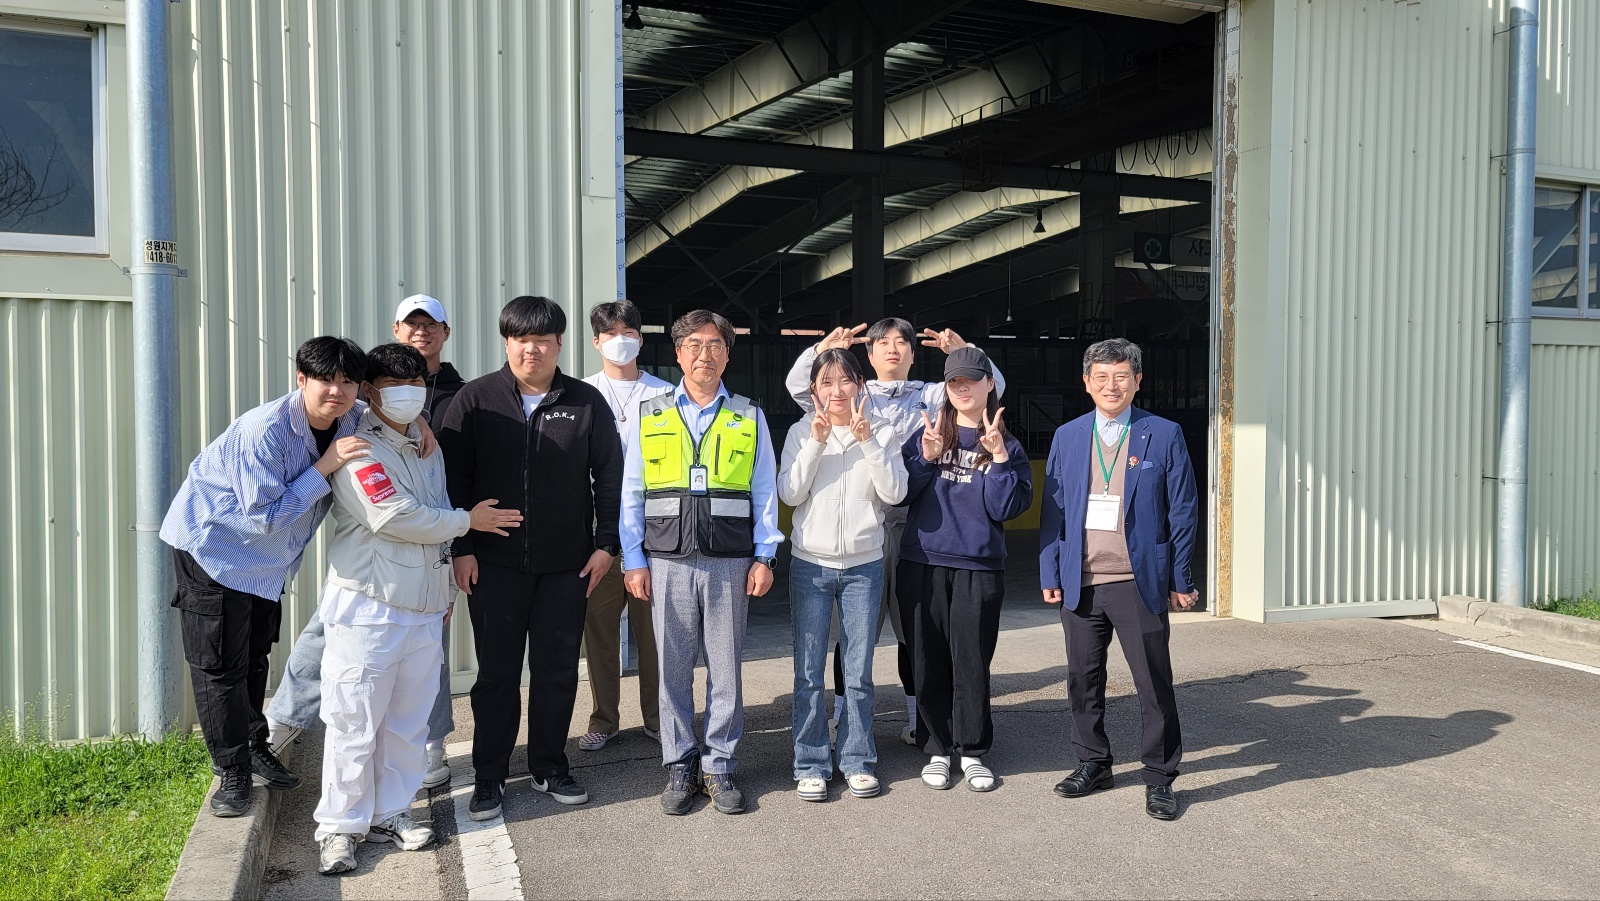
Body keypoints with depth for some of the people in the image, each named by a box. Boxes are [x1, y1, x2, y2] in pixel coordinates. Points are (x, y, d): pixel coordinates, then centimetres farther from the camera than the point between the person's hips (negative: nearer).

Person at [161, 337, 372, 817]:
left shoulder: (350, 424, -11)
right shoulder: (265, 429, -31)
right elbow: (264, 517, -31)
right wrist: (324, 468, -34)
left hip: (265, 558, 7)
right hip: (213, 544, -7)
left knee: (254, 655, 21)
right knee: (220, 664, -1)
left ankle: (255, 749, 37)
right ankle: (233, 772, 12)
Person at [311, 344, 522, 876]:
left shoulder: (428, 448, 17)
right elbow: (394, 517, -18)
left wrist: (445, 588, 22)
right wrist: (468, 521, -7)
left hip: (424, 609, 7)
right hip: (368, 607, -7)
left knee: (409, 721, 11)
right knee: (355, 723, -1)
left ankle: (390, 814, 24)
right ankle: (340, 826, 13)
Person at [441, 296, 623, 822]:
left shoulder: (586, 402, 3)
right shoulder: (475, 400, 0)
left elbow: (609, 477, 5)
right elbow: (453, 477, 0)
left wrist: (605, 543, -1)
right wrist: (461, 548, -5)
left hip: (566, 564, 1)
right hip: (494, 563, -1)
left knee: (558, 670, 10)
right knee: (496, 671, 6)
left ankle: (550, 767, 25)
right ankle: (489, 777, 20)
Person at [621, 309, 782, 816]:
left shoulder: (749, 418, 8)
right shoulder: (651, 416, 8)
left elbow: (764, 493, 8)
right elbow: (632, 494, 8)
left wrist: (764, 557, 1)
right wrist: (633, 560, 2)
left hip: (730, 563, 0)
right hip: (668, 563, 0)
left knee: (726, 668, 6)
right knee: (673, 669, 6)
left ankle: (720, 766, 19)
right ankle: (679, 767, 19)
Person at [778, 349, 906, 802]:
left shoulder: (881, 433, 3)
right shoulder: (801, 433, 2)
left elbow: (894, 493, -10)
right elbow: (789, 493, -8)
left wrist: (866, 440, -17)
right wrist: (817, 441, -15)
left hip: (864, 566, 0)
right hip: (810, 565, 0)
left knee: (859, 671, 7)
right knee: (809, 671, 4)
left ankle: (858, 761, 21)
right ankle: (811, 764, 16)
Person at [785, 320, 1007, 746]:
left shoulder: (930, 396, 11)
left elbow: (992, 387, 5)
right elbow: (798, 386, 2)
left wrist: (964, 350, -8)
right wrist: (824, 348, -9)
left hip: (914, 524, 1)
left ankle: (916, 719, 21)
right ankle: (841, 716, 16)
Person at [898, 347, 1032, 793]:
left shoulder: (1007, 446, 7)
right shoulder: (926, 434, 8)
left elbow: (1006, 508, -5)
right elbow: (901, 492, 0)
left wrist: (998, 457, -13)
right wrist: (927, 457, -13)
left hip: (979, 567, -1)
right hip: (922, 564, 1)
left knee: (972, 662, 2)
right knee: (929, 661, 6)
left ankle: (972, 751, 18)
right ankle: (937, 749, 20)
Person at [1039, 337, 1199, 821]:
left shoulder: (1164, 435, -1)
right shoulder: (1067, 437, 8)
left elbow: (1182, 512, 0)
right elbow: (1053, 510, 9)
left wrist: (1181, 580, -2)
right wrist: (1050, 574, 4)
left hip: (1140, 583, -3)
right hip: (1080, 583, 3)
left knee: (1154, 684, 3)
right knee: (1083, 680, 13)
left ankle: (1159, 777, 18)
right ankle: (1093, 764, 30)